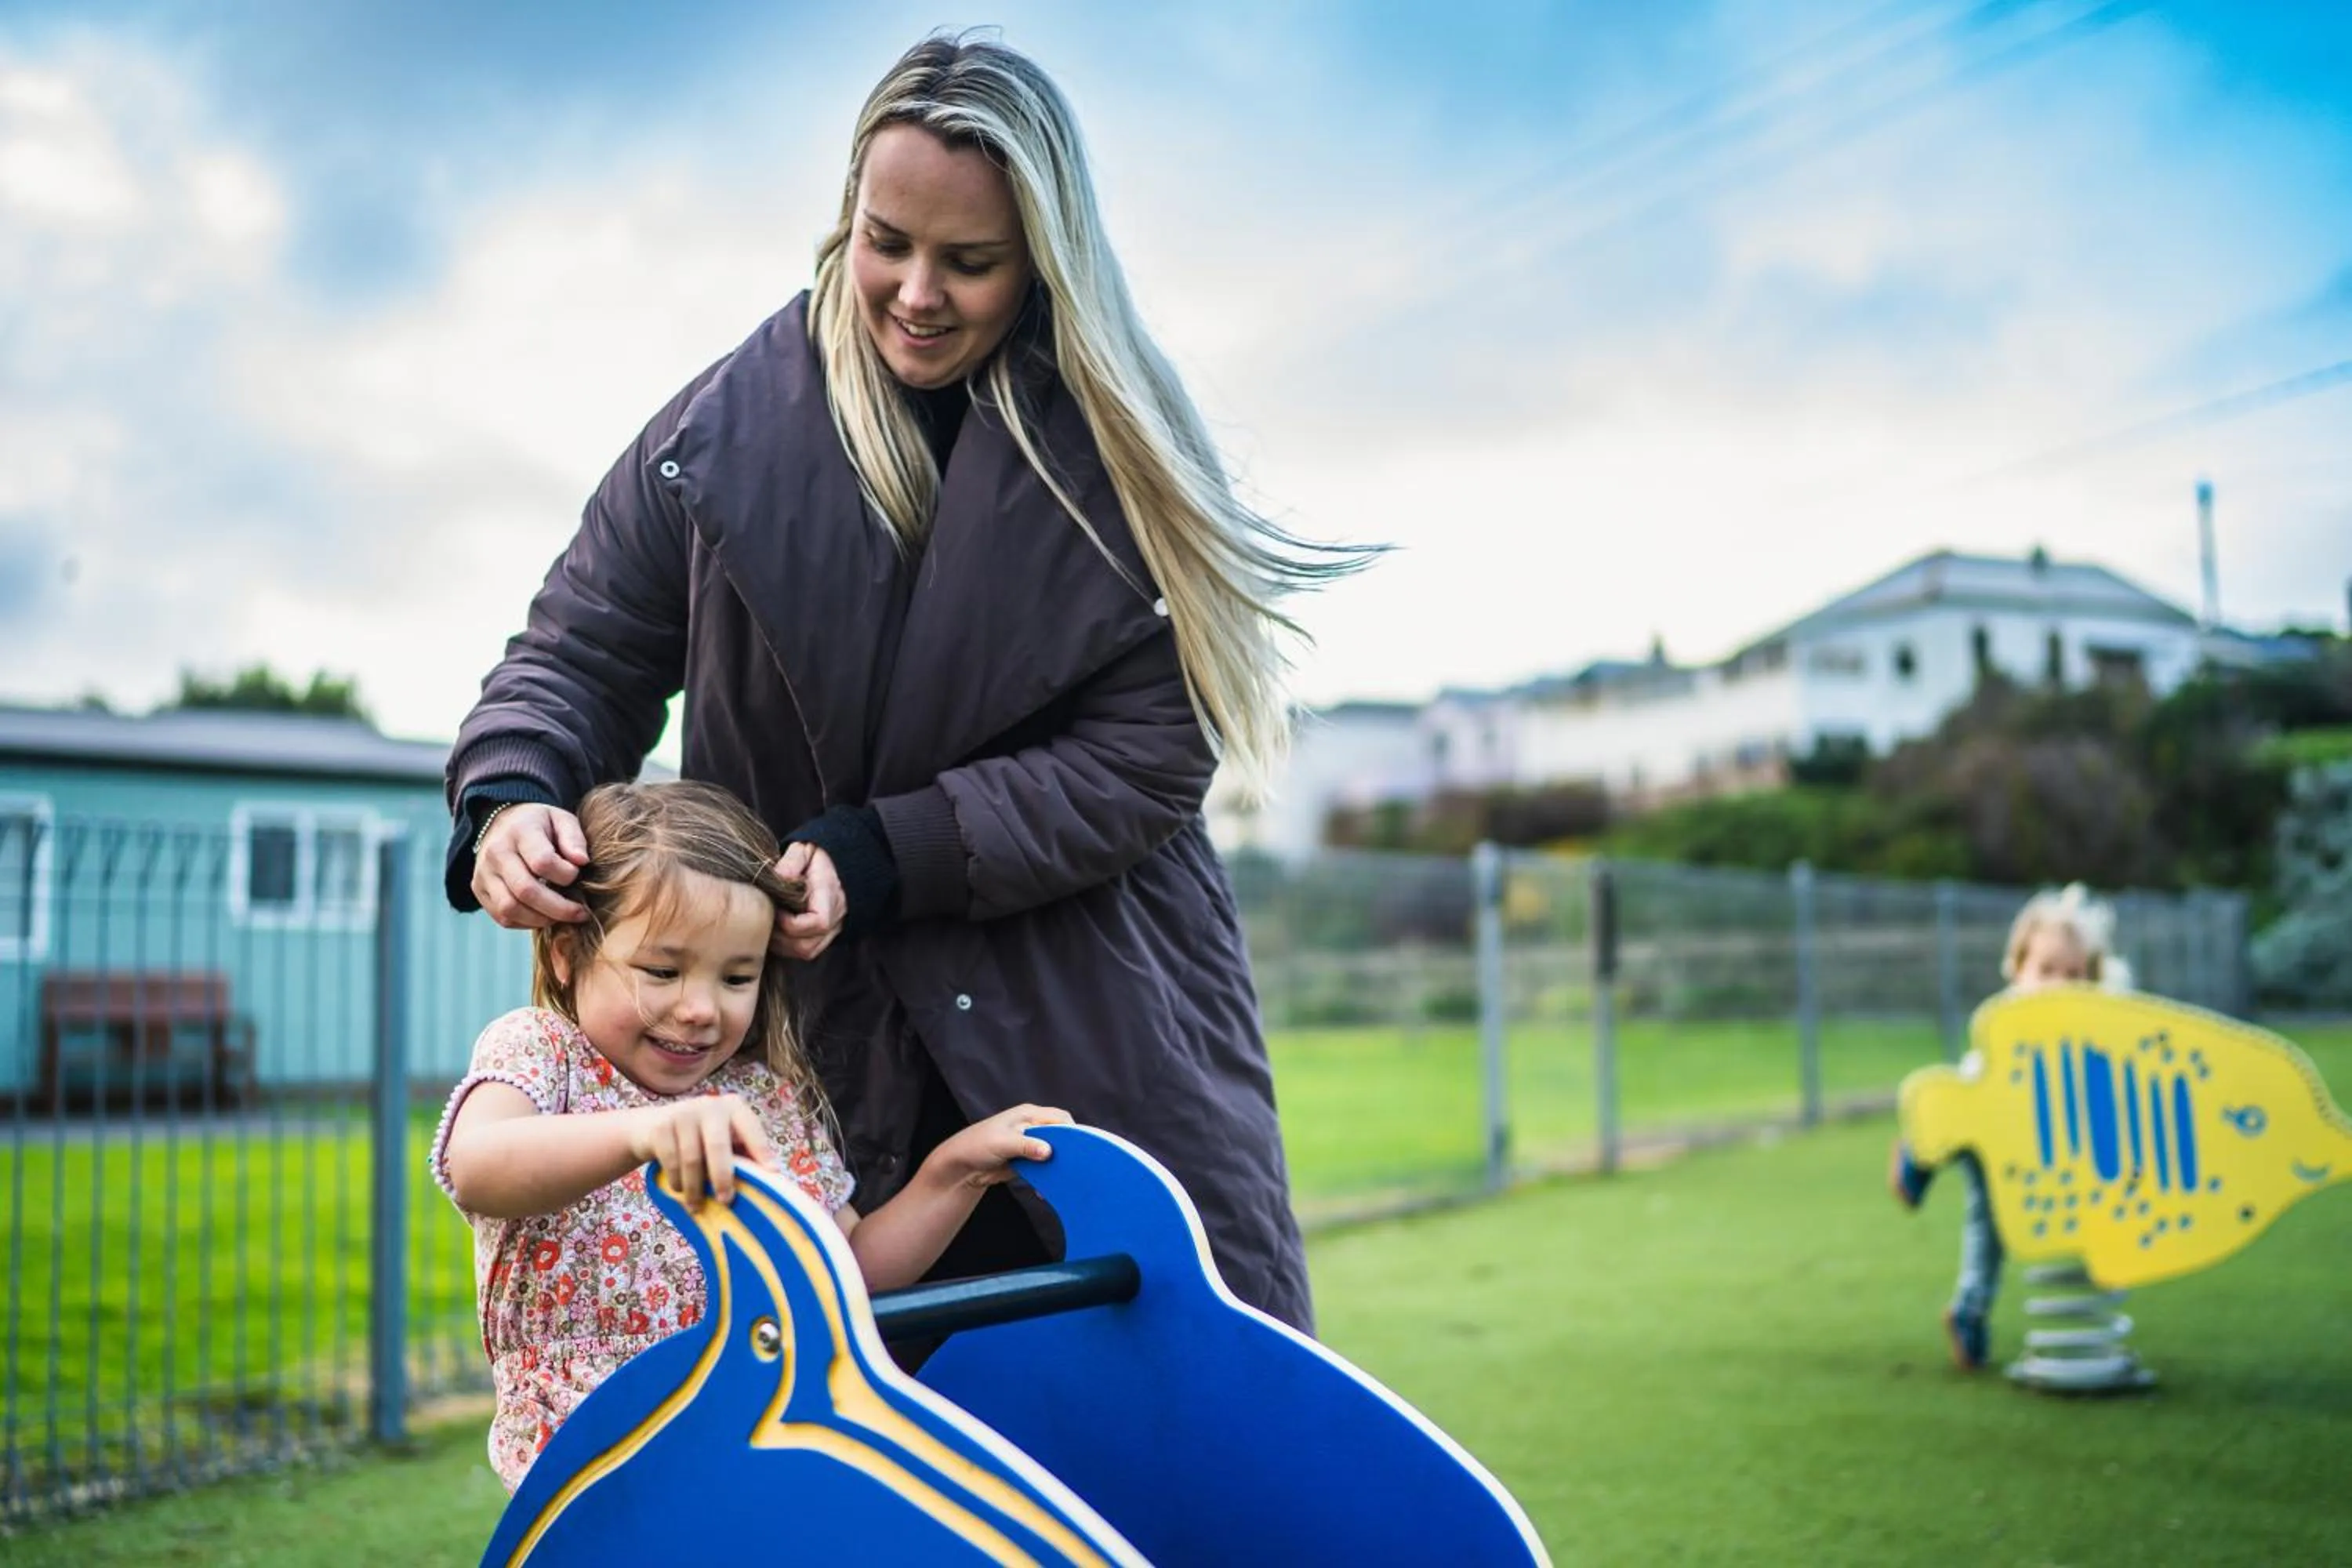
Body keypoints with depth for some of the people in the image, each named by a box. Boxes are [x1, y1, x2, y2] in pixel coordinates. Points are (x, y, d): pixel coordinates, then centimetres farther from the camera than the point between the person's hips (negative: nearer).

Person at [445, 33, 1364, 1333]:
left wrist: (878, 858, -18)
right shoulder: (731, 423, 0)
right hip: (844, 1055, 1)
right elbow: (580, 651, 5)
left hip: (1116, 1045, 0)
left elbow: (1150, 749, -10)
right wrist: (508, 798, -17)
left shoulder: (1119, 448, -4)